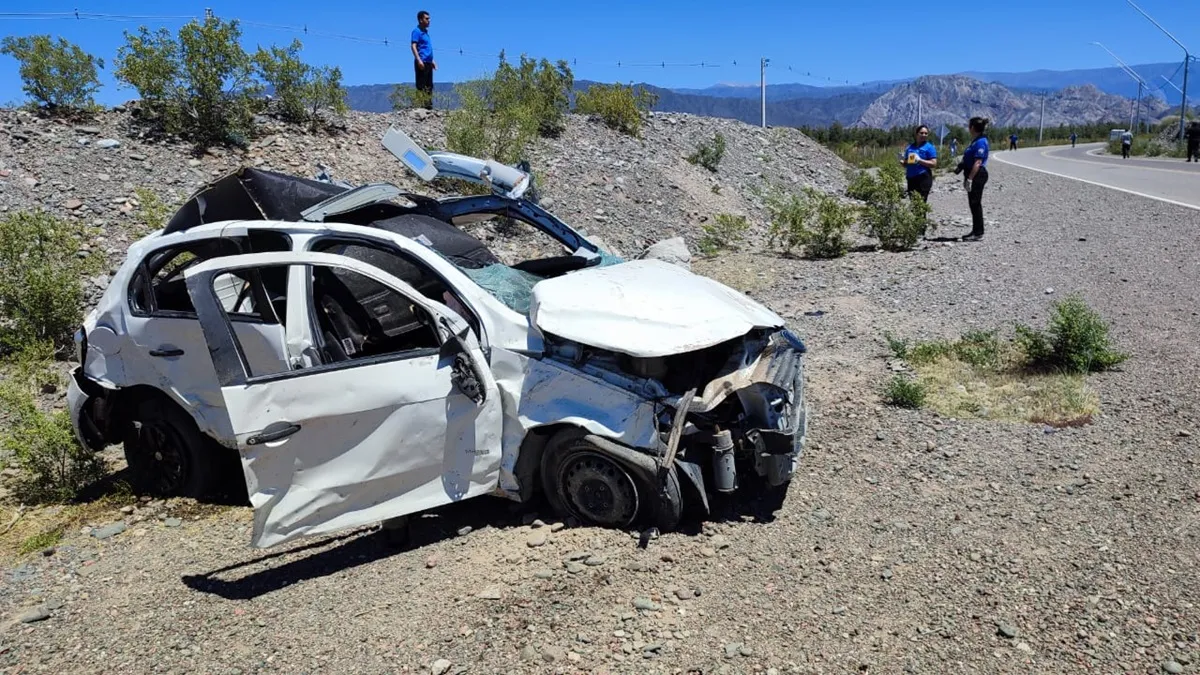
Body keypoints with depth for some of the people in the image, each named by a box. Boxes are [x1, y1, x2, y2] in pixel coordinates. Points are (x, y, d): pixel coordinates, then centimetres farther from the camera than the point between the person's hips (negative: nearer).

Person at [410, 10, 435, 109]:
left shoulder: (425, 31, 20)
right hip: (422, 62, -9)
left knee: (429, 85, 9)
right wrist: (418, 60, -25)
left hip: (428, 63, 9)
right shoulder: (417, 31, -6)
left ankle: (429, 105, 12)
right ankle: (421, 104, -11)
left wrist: (432, 61, 25)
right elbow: (413, 46, -15)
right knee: (421, 85, -9)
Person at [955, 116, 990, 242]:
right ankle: (976, 231, 21)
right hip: (973, 176, 10)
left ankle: (978, 233, 0)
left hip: (977, 176, -10)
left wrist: (969, 179, -24)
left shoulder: (980, 142, -17)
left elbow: (978, 162, -23)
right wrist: (960, 167, 16)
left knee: (975, 203, -5)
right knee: (973, 204, 14)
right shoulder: (976, 141, 14)